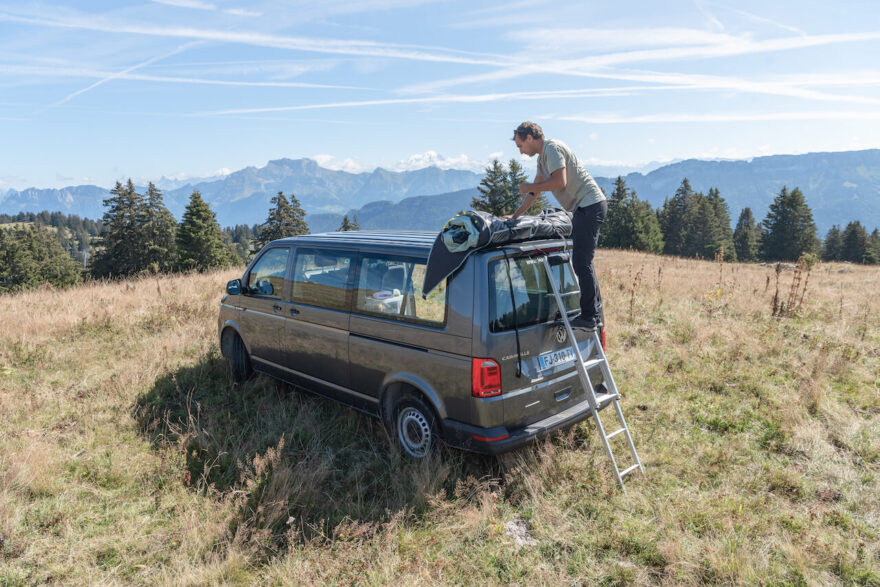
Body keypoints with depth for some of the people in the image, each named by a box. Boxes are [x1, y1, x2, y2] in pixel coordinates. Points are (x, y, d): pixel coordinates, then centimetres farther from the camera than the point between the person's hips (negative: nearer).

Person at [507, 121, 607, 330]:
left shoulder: (552, 148, -11)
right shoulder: (543, 156, 20)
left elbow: (560, 182, -22)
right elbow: (536, 190, 25)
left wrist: (529, 187, -10)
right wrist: (515, 215, 22)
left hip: (589, 205, -11)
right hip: (585, 208, 11)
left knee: (581, 262, -12)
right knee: (583, 261, 12)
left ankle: (589, 317, -9)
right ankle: (595, 315, 17)